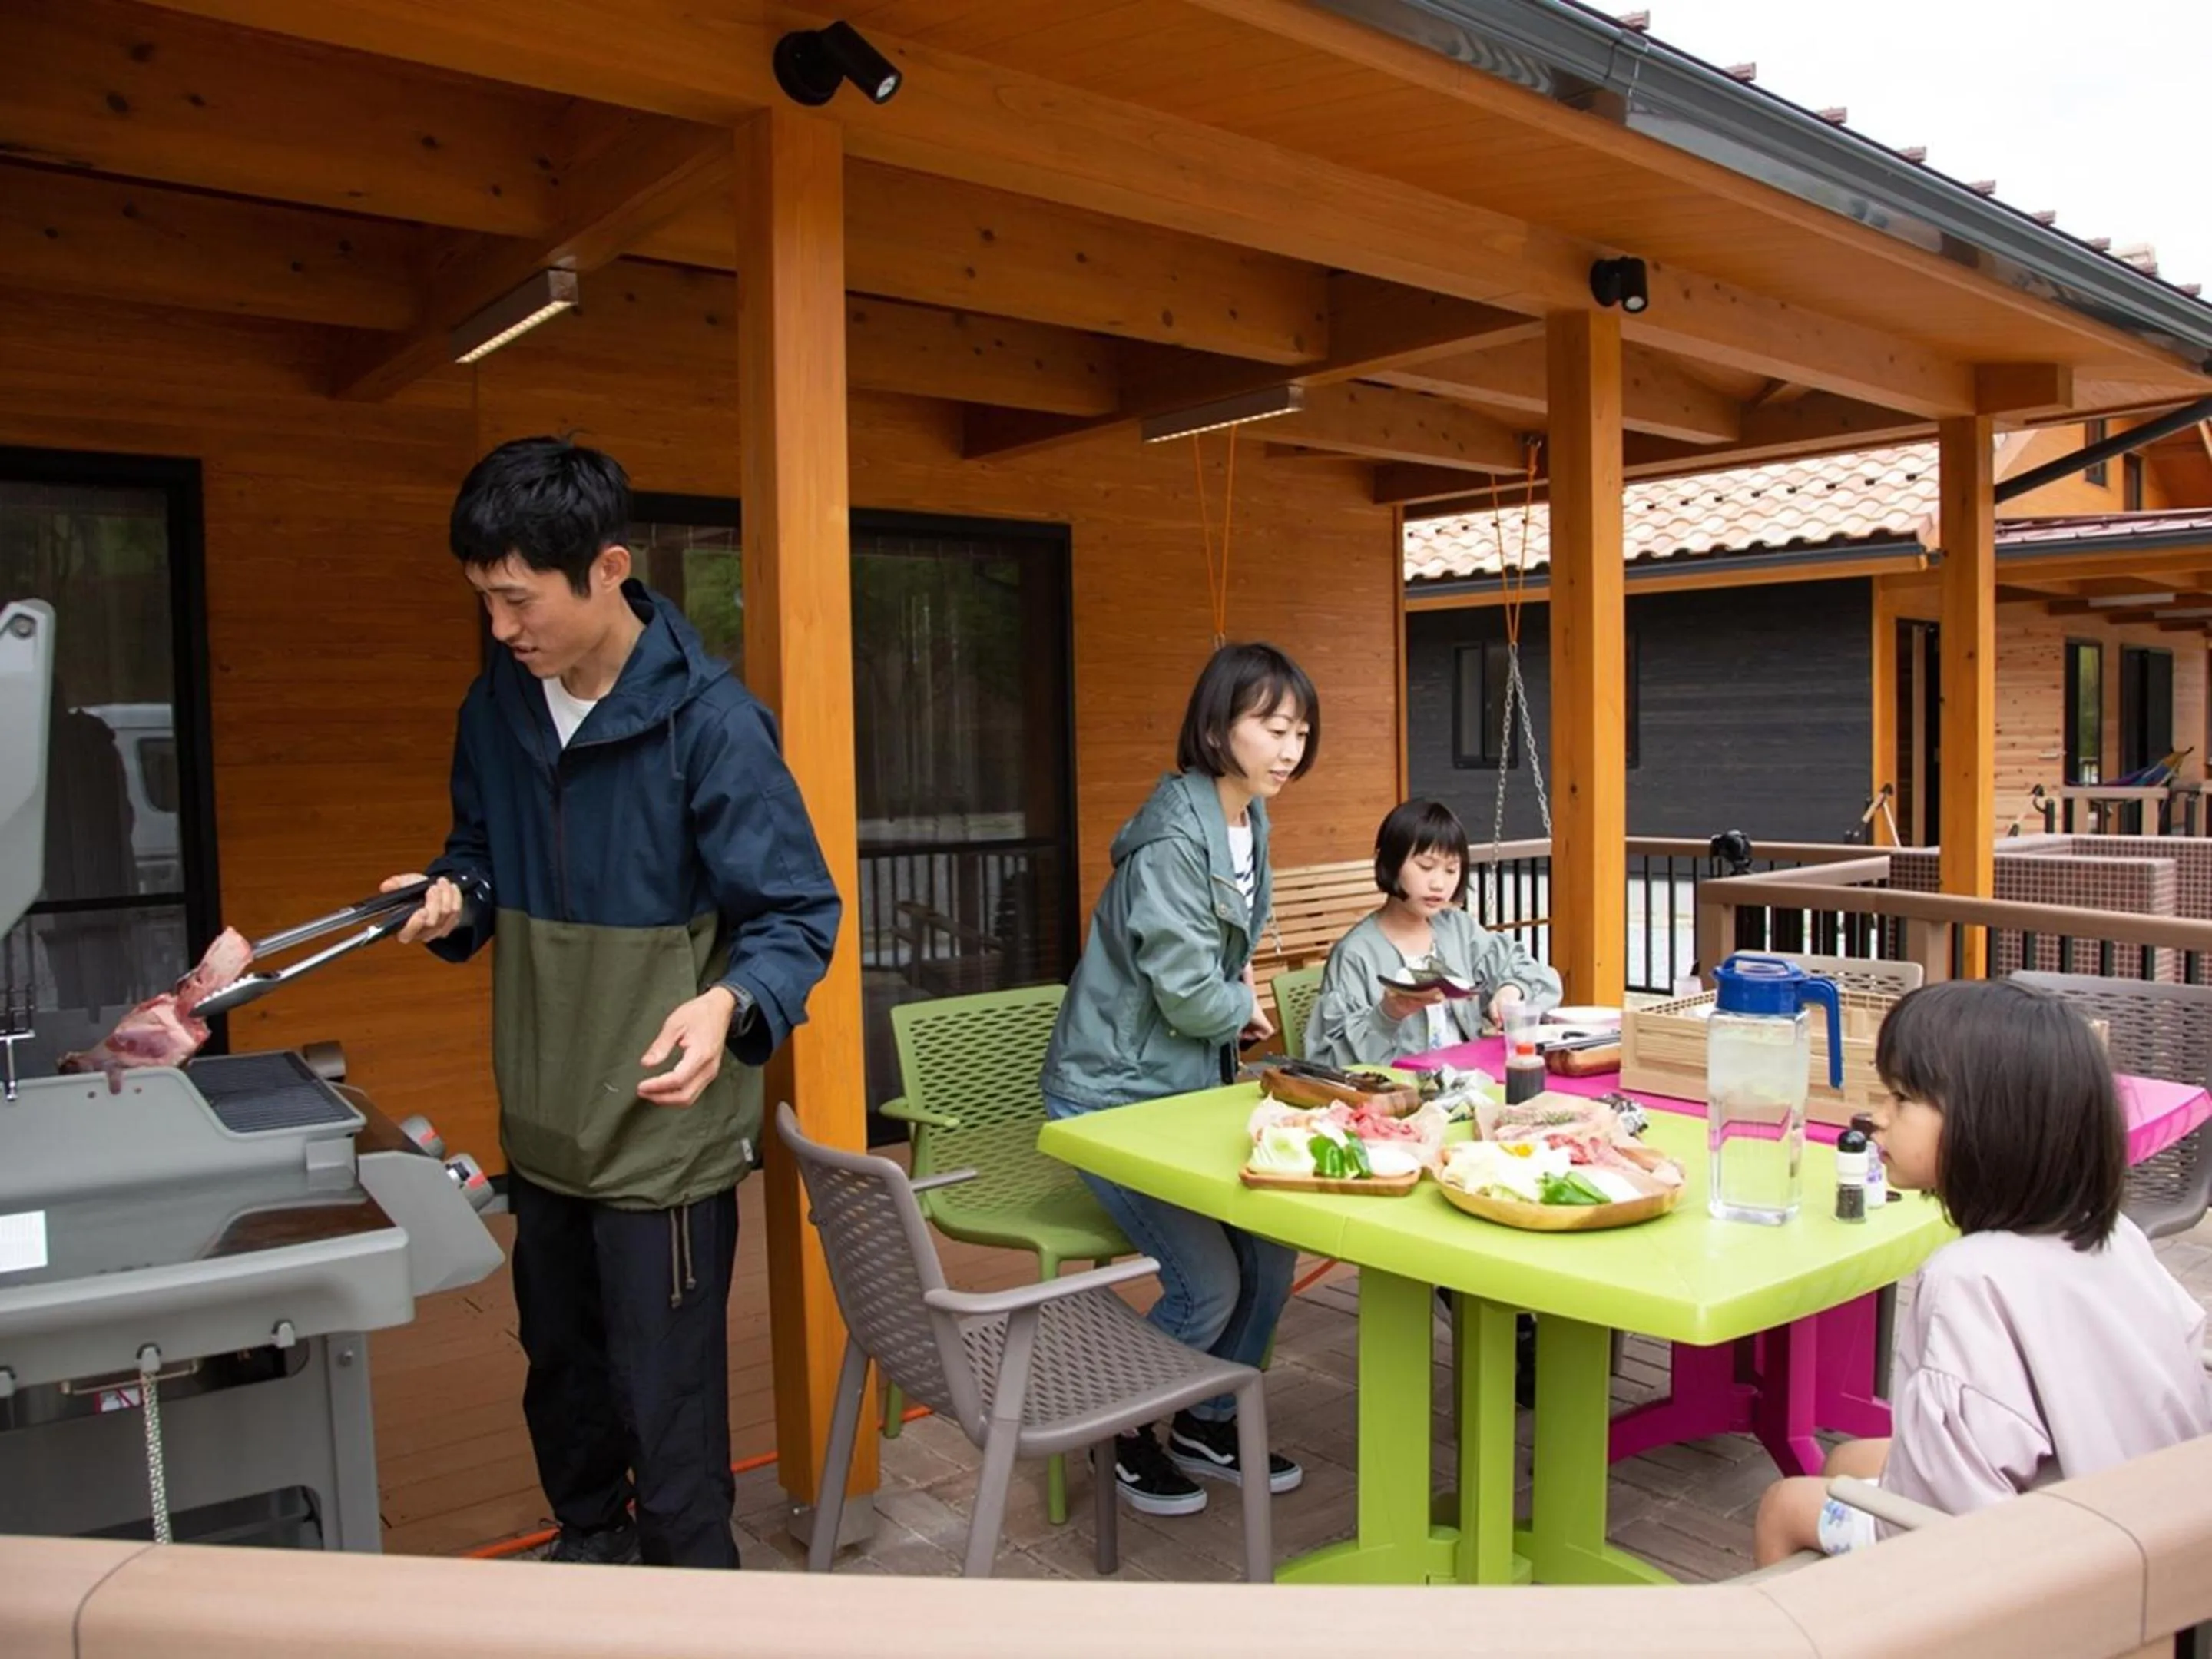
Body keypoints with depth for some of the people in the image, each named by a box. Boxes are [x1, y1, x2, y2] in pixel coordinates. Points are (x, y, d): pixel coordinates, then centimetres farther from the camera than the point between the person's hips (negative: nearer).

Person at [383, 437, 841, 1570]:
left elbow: (797, 914, -16)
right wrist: (454, 895, -7)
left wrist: (730, 1003, -36)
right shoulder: (498, 703, 1)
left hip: (661, 1128, -6)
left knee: (667, 1411, 5)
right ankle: (588, 1543, 50)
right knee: (560, 1374, 25)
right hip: (540, 1124, 7)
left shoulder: (707, 719, -18)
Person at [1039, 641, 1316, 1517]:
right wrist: (1245, 1009, -3)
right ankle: (1123, 1437, 17)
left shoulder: (1250, 816, 5)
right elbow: (1189, 998, -24)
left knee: (1273, 1247, 3)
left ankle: (1208, 1423, 26)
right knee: (1209, 1282, -10)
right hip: (1114, 1093, -8)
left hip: (1191, 1082, 9)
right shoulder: (1172, 840, -25)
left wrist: (1235, 993, 2)